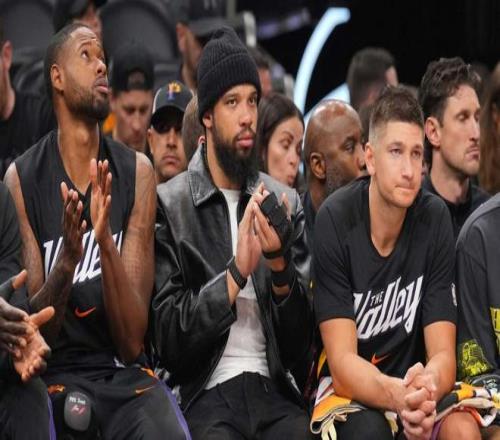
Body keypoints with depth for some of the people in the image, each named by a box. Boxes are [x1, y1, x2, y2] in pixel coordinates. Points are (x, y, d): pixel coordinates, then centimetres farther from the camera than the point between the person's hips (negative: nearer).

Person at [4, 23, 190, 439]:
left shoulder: (136, 173, 3)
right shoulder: (21, 179, -1)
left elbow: (133, 342, -4)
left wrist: (106, 243, -20)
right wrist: (66, 261, -24)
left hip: (126, 374, 1)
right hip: (56, 375, 0)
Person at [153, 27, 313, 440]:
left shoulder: (286, 203, 13)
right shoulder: (168, 205, 3)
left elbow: (299, 344, 9)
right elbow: (170, 342, -3)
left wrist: (280, 266, -8)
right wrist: (237, 273, -12)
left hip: (277, 392, 3)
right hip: (206, 395, -3)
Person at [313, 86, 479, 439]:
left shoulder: (435, 219, -6)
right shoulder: (335, 222, -15)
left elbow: (443, 356, -9)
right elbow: (343, 364, -18)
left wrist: (427, 388, -34)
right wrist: (396, 395, -40)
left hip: (409, 382, 2)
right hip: (349, 391, -2)